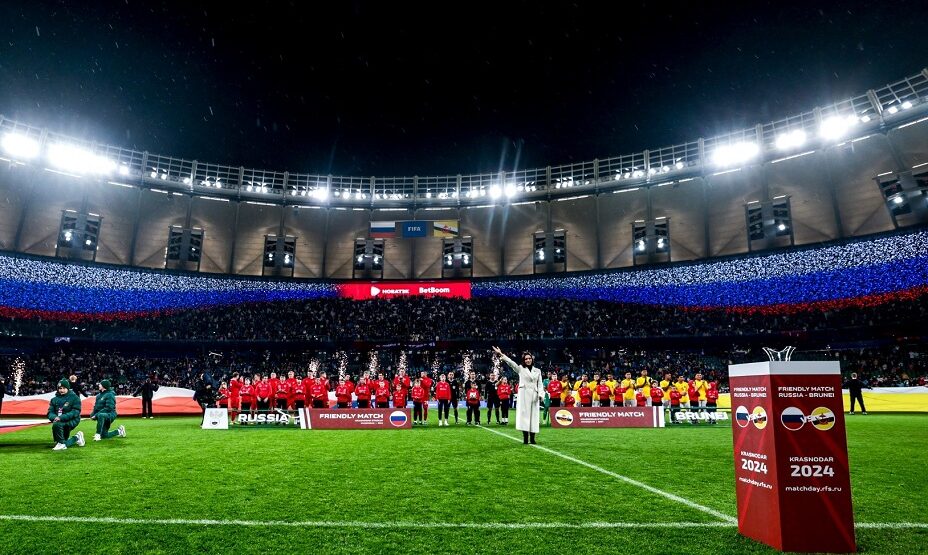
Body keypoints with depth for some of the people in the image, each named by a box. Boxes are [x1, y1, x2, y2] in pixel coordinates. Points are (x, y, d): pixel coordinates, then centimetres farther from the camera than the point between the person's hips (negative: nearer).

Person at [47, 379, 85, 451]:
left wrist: (61, 417, -27)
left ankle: (61, 443, -18)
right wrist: (54, 417, -19)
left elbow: (75, 412, -15)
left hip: (72, 420, -6)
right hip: (60, 421, 6)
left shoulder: (74, 397, -5)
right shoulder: (54, 399, 12)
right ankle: (77, 438, 31)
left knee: (56, 424, -35)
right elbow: (50, 412, 5)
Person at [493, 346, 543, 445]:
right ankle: (525, 438, -5)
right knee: (524, 415, -7)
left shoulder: (537, 371, 14)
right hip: (524, 394, -2)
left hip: (534, 395, 2)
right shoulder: (520, 369, 7)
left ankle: (532, 438, 6)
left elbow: (540, 384, 11)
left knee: (533, 415, 1)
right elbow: (510, 362, -4)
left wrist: (540, 394, -5)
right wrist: (501, 354, -16)